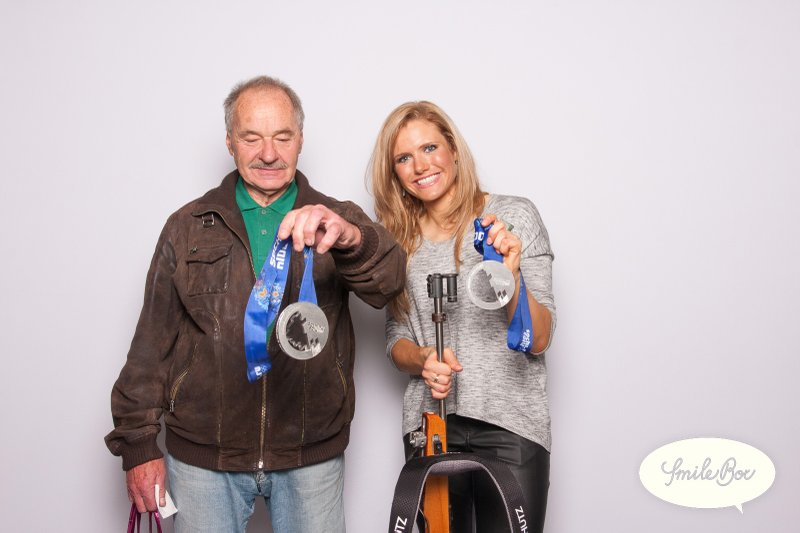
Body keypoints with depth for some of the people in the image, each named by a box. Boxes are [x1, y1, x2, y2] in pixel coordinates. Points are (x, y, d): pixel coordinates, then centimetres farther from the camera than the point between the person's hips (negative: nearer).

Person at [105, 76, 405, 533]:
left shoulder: (338, 223, 4)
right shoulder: (188, 228, 5)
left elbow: (388, 281, -17)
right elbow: (153, 342, 5)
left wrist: (349, 239, -37)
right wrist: (139, 444, 2)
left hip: (312, 456, 0)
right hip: (203, 456, 0)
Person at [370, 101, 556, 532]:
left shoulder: (514, 215, -3)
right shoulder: (399, 239, 8)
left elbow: (538, 340, -6)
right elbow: (396, 340, 11)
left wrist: (510, 277, -23)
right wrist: (422, 359, -10)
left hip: (510, 424, -3)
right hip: (429, 425, 3)